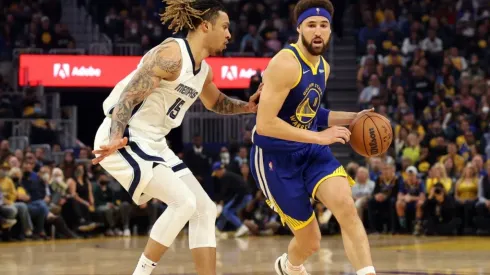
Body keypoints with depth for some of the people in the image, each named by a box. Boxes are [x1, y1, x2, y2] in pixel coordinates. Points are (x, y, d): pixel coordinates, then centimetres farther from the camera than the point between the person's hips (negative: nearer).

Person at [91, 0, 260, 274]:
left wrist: (248, 106, 14)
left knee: (205, 209, 5)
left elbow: (216, 102, 32)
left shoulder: (203, 69, 11)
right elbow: (128, 97, -24)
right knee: (184, 202, -21)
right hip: (122, 141, -10)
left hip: (153, 144, 10)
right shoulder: (171, 55, -18)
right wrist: (115, 140, -38)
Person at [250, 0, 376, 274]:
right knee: (310, 241, 2)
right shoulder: (285, 64, -21)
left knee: (347, 206, -22)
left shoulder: (324, 67, 7)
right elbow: (265, 124, -27)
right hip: (275, 157, -6)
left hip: (310, 150, 6)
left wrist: (352, 117, 10)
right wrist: (320, 137, -25)